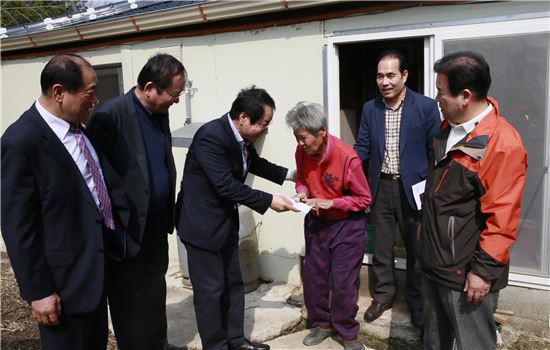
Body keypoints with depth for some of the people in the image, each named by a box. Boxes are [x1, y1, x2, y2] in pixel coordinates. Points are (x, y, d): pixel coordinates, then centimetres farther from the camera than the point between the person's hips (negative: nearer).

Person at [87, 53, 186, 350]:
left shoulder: (160, 113, 6)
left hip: (156, 224, 7)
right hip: (127, 228, -7)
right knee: (130, 301, 9)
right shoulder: (110, 115, -19)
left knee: (155, 295, 20)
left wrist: (168, 213, 11)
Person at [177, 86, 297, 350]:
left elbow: (255, 164, 19)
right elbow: (226, 186, -29)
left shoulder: (242, 136, -1)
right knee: (210, 290, 3)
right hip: (202, 223, -9)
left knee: (233, 284, 18)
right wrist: (269, 201, -24)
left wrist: (289, 174, 15)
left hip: (226, 222, 9)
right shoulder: (211, 136, -27)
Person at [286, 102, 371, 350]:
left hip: (347, 225, -5)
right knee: (312, 275, 12)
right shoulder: (302, 151, -12)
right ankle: (321, 323, 32)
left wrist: (329, 203, -25)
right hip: (316, 221, 5)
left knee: (343, 282, 0)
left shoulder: (347, 158, -27)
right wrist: (302, 192, -15)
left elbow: (364, 199, -16)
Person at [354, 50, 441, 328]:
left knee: (416, 248, 12)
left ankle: (417, 302, 31)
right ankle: (383, 295, 33)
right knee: (381, 246, 14)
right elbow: (362, 147, 4)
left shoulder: (426, 106, -9)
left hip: (412, 188, -3)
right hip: (381, 186, 3)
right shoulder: (370, 109, 2)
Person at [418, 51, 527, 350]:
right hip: (433, 262, 8)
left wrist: (484, 270, -19)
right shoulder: (449, 127, 5)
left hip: (465, 271, -8)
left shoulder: (502, 144, -22)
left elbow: (502, 216, -22)